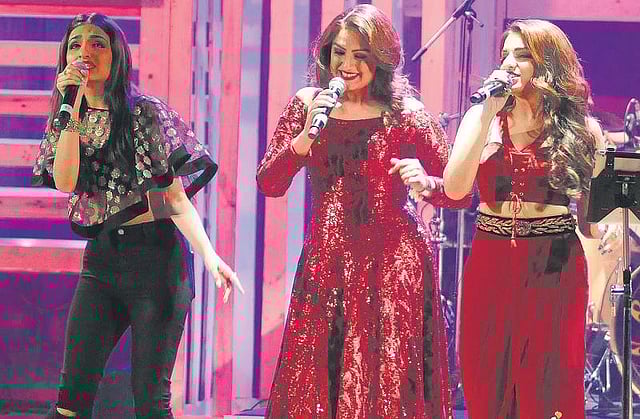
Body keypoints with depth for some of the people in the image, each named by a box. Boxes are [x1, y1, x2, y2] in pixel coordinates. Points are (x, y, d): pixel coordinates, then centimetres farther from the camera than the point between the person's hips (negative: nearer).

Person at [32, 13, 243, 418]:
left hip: (155, 254, -4)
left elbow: (175, 196, -6)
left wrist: (209, 255, -17)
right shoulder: (66, 120, 9)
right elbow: (64, 182, -9)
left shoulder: (147, 113, -4)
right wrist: (72, 110, -12)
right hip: (101, 259, 4)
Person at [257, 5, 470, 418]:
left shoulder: (406, 115, -3)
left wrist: (426, 183, -20)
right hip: (326, 260, 3)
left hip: (393, 264, -3)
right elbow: (268, 184, 3)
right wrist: (307, 135, -10)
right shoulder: (307, 105, 7)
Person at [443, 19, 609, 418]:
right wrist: (489, 112, -12)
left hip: (555, 269, -2)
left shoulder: (581, 129, 3)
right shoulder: (482, 118, 5)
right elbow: (455, 188, -10)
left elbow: (590, 216, 10)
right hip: (491, 269, 2)